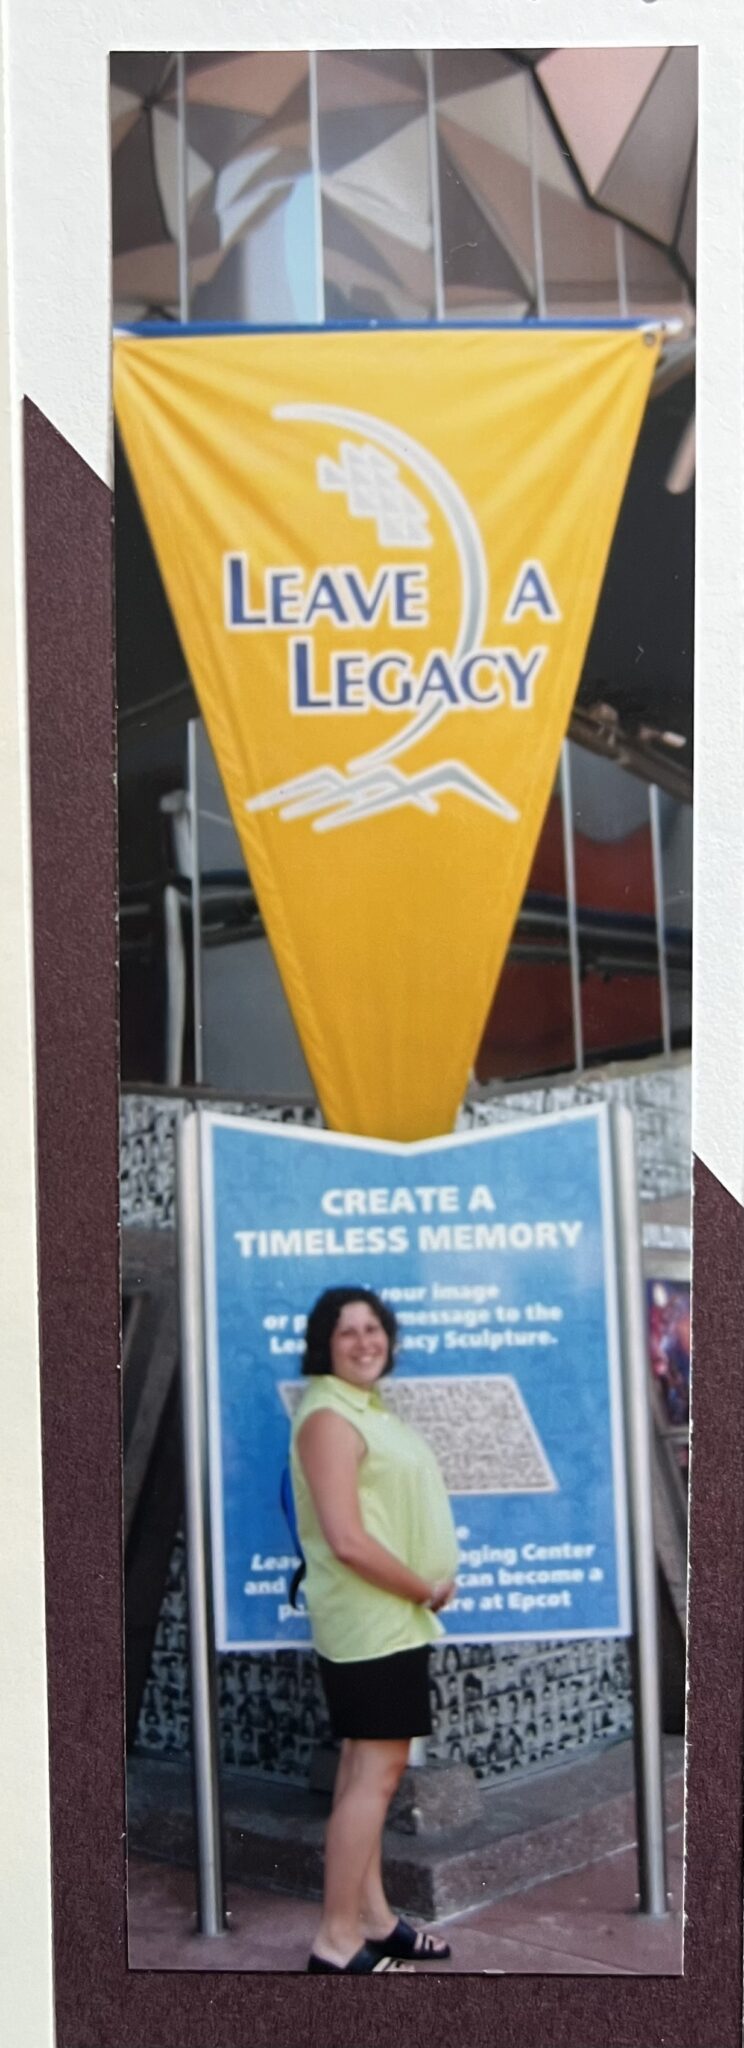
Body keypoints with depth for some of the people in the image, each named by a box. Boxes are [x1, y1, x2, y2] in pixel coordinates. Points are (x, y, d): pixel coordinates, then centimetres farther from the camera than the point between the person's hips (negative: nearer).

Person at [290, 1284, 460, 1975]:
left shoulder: (370, 1407, 13)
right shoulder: (329, 1416, -17)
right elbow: (347, 1540, -24)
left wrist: (425, 1588, 6)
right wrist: (427, 1589, -13)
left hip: (390, 1617, 10)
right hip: (370, 1621, -10)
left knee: (368, 1769, 13)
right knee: (376, 1772, -8)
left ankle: (372, 1919, 20)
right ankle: (337, 1942, -4)